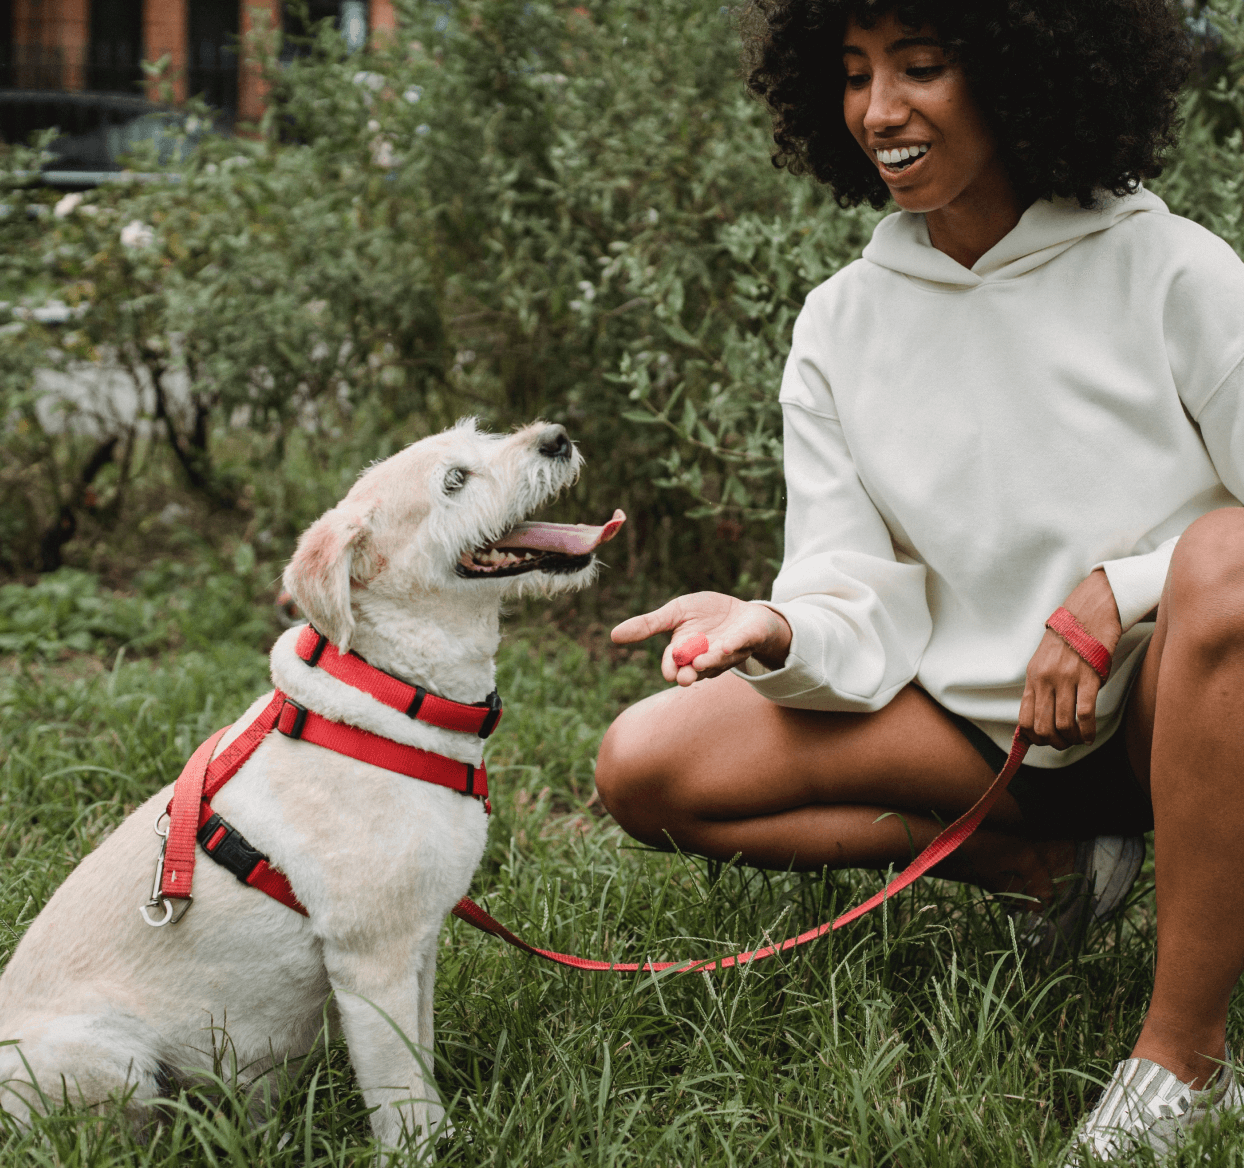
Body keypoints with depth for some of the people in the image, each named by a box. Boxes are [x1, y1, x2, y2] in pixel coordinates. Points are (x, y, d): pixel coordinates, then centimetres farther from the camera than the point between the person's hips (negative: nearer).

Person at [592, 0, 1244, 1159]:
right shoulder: (840, 324, 0)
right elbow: (864, 612, -7)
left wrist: (1117, 592, -25)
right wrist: (776, 632, -28)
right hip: (975, 717, 4)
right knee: (643, 766, -11)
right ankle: (1045, 866, 1)